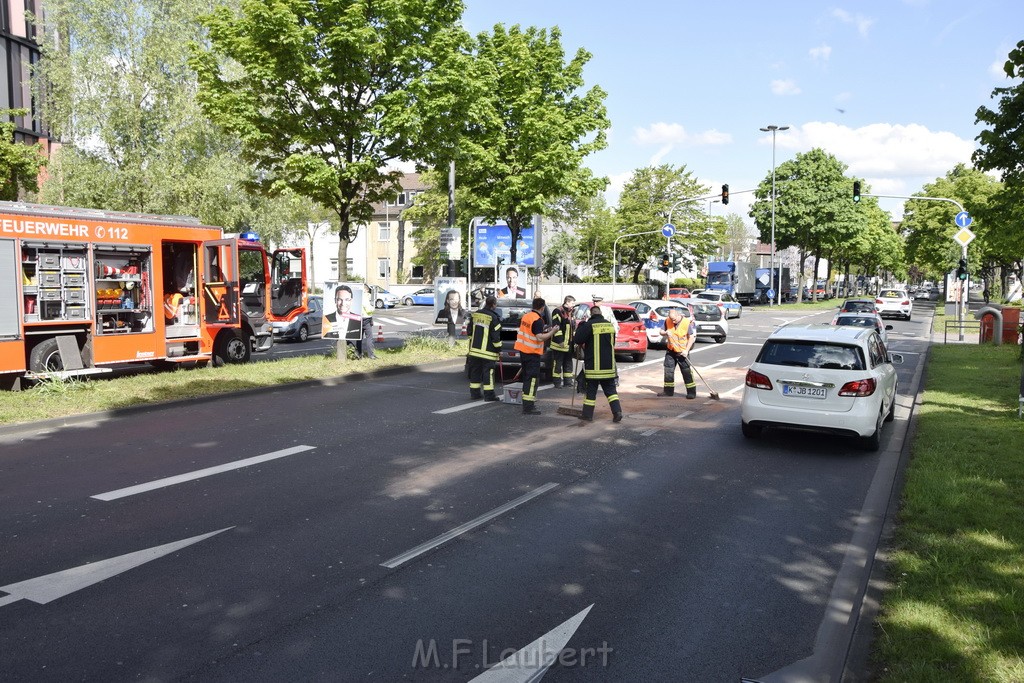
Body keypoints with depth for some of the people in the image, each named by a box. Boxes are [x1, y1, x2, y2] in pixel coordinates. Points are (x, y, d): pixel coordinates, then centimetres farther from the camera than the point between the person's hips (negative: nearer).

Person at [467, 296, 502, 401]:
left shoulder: (475, 314, 8)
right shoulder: (493, 318, -14)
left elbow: (470, 331, 16)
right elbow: (496, 336, -14)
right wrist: (498, 349, -5)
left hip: (474, 350, 6)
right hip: (487, 352, -6)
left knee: (475, 372, 13)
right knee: (488, 372, -1)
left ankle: (474, 392, 19)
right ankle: (489, 394, 0)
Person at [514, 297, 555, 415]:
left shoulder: (525, 316, 8)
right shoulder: (538, 320, -17)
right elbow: (540, 338, -25)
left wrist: (542, 329, 18)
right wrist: (552, 332, -14)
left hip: (523, 351, 9)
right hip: (532, 353, -9)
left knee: (527, 377, 18)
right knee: (533, 379, -6)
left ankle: (526, 403, 27)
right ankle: (528, 407, -9)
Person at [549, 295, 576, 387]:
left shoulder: (570, 313, 18)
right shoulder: (558, 311, -11)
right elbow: (556, 326, -18)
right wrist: (560, 340, -22)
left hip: (569, 344, 9)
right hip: (559, 344, -9)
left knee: (568, 363, 13)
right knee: (557, 363, -2)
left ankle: (568, 381, 21)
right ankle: (557, 382, 3)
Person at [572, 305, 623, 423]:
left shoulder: (589, 325, -14)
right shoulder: (610, 325, 6)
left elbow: (577, 340, -12)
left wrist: (580, 326, 3)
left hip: (593, 365, -5)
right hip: (609, 365, 5)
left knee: (590, 391, 4)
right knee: (610, 389, 12)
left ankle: (587, 415, 10)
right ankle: (617, 411, 1)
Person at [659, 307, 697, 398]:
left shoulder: (688, 323, -15)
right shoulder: (667, 321, -3)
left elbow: (692, 337, -11)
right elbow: (662, 332, 10)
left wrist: (686, 350, -18)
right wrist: (665, 333, -14)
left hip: (682, 352, -5)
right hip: (670, 350, 5)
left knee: (687, 372, -4)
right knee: (668, 371, 8)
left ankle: (692, 392, 3)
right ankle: (668, 391, 18)